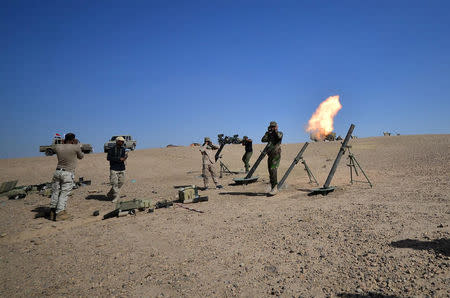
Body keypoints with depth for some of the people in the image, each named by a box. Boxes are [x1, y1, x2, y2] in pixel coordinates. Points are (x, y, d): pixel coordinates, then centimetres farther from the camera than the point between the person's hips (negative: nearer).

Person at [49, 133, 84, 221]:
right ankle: (59, 214, -1)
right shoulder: (75, 147, -11)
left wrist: (64, 142, 21)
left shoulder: (57, 147, 1)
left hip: (58, 172, 5)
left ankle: (52, 213, 20)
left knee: (55, 192, 12)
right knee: (64, 194, -1)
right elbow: (81, 156, 8)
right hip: (68, 174, -5)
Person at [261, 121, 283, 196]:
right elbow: (263, 140, 4)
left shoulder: (280, 133, 4)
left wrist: (275, 131, -9)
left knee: (273, 170, -22)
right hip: (270, 155, 7)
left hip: (276, 155, -7)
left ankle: (275, 188, -22)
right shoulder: (269, 135, 18)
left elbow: (279, 136, -20)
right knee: (271, 172, 7)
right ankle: (274, 188, 15)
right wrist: (267, 132, 0)